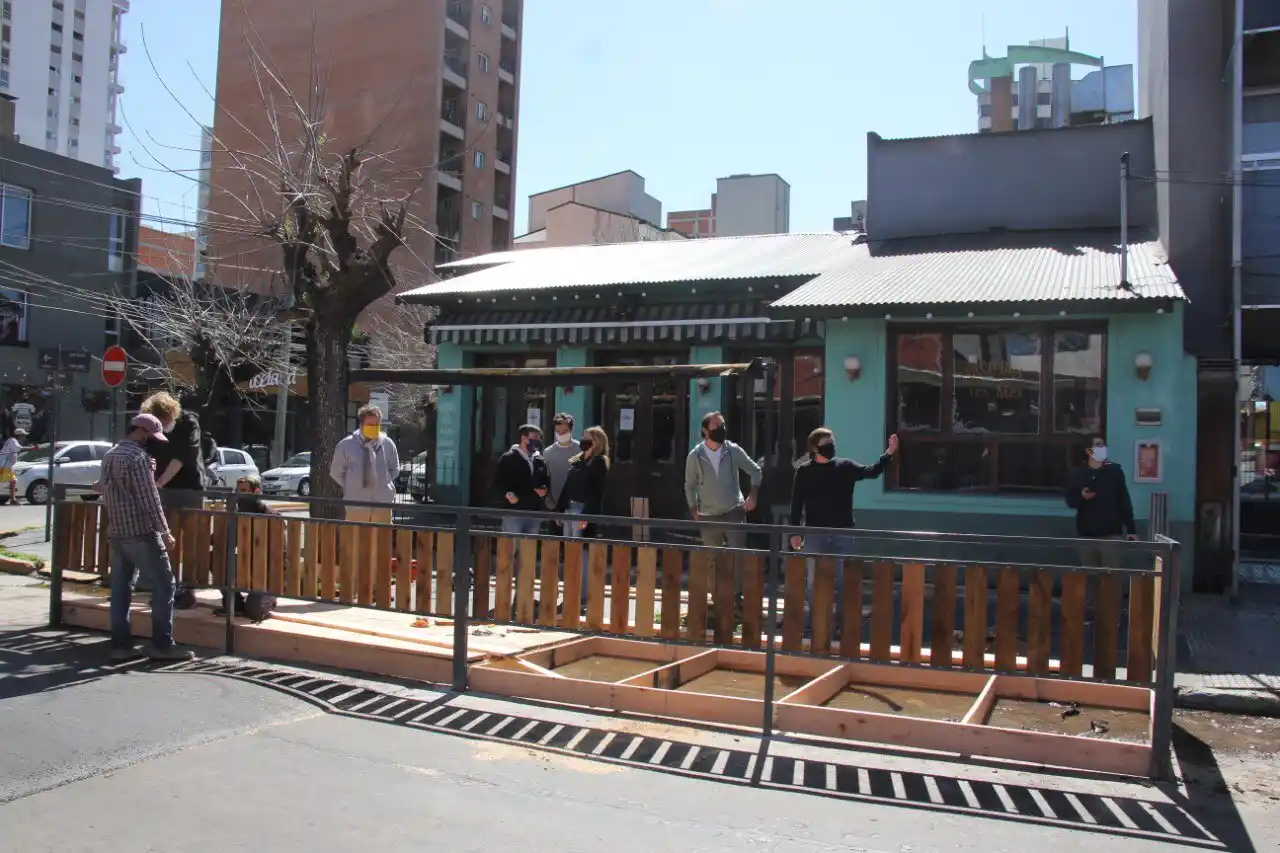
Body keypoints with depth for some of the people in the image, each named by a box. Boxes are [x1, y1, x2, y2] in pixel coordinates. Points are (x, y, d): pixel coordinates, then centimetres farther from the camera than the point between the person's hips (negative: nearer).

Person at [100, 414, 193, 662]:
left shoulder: (109, 456, 14)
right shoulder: (137, 456, -14)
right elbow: (150, 498, -16)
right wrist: (165, 532, -13)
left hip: (116, 534, 9)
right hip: (141, 534, -9)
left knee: (120, 589, 9)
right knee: (163, 586, -2)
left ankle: (120, 645, 11)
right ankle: (162, 645, -2)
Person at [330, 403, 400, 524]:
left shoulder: (387, 444, 2)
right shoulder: (346, 445, -2)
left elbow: (394, 469, 17)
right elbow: (336, 472, 10)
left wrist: (383, 483, 6)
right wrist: (351, 487, 5)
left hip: (383, 502, 1)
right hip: (356, 503, -1)